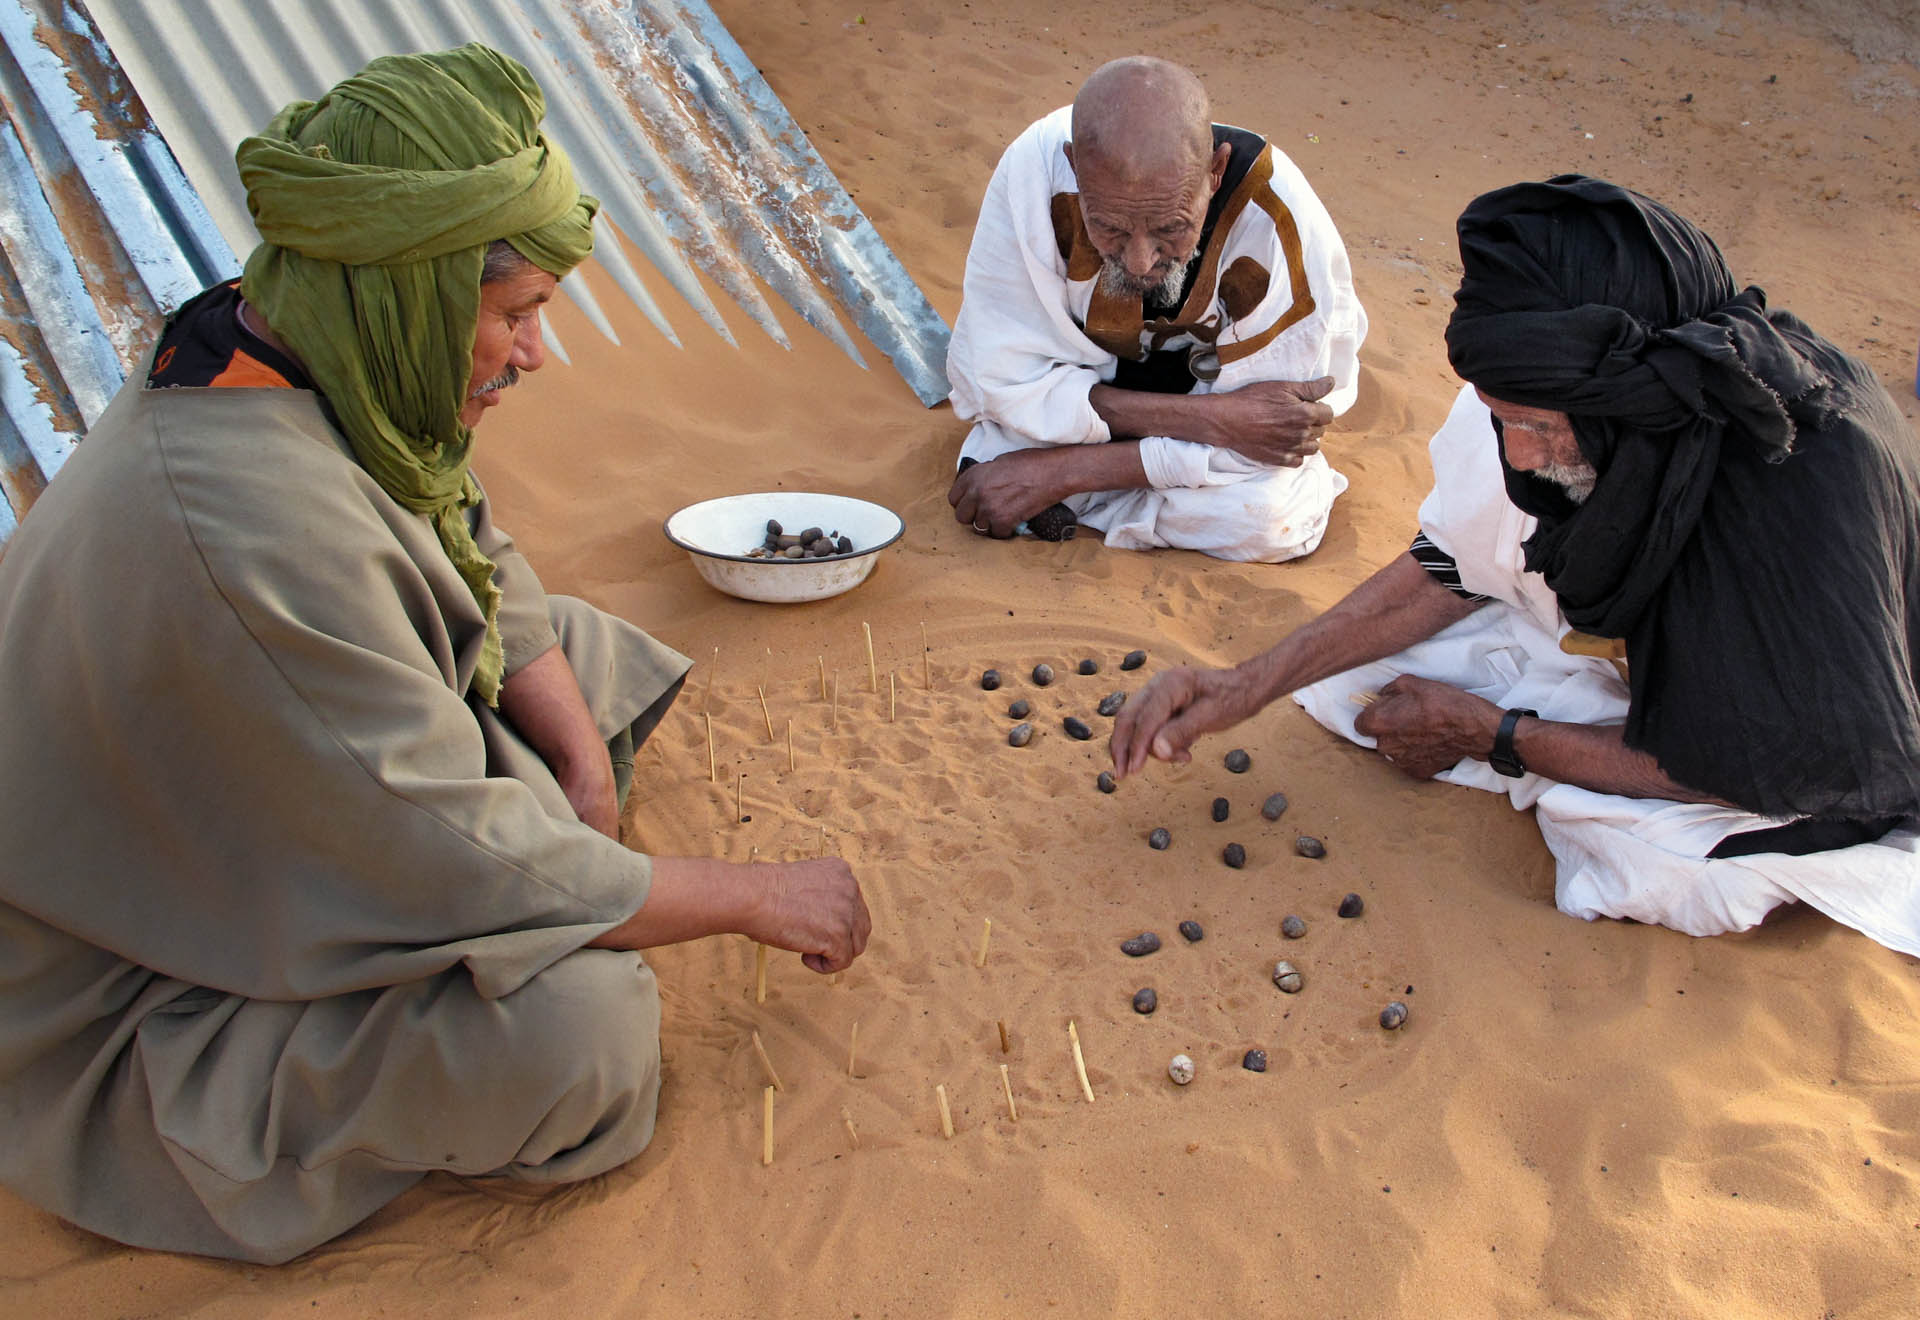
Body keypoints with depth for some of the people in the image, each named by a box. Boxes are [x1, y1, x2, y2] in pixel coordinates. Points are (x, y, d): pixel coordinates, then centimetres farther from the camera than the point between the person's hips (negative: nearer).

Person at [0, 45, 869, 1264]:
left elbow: (489, 579, 4)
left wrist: (587, 769, -9)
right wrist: (758, 897, -20)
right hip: (136, 1010, -9)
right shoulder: (257, 528, -38)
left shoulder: (303, 366, -9)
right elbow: (473, 865, -33)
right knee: (582, 1022, -30)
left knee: (596, 652, 7)